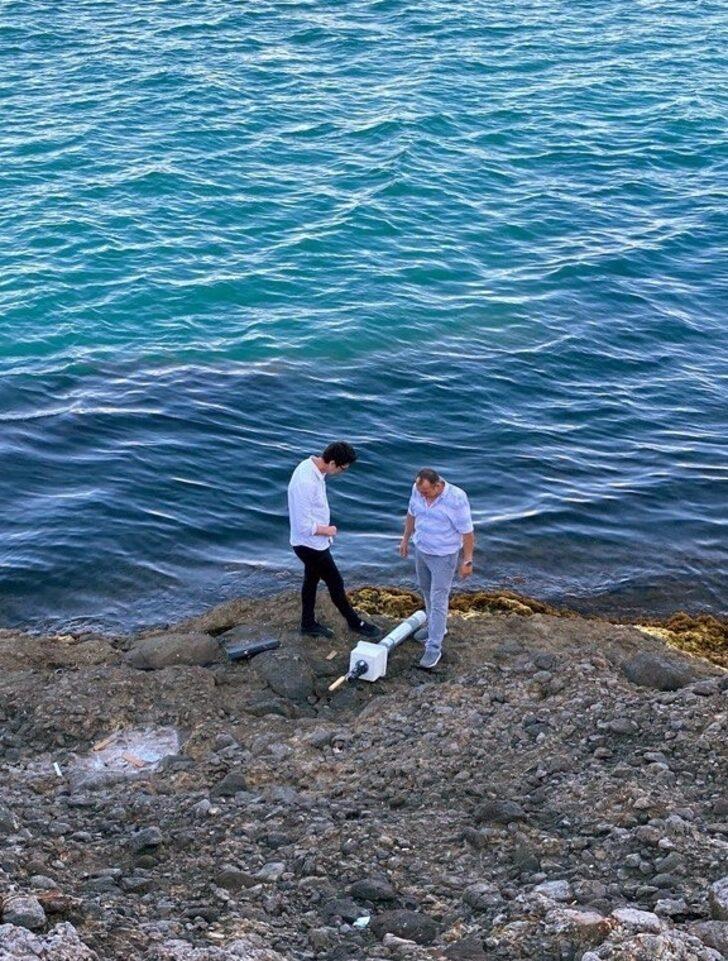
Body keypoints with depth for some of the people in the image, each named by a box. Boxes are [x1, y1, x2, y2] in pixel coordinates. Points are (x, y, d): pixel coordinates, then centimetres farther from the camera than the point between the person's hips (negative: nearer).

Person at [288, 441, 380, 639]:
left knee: (311, 580, 23)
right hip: (310, 545, -9)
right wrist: (327, 531, -15)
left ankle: (309, 624, 39)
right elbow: (303, 526, -31)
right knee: (335, 583, 8)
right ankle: (355, 622, 26)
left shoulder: (312, 467, -5)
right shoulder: (306, 482, -35)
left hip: (315, 542, 9)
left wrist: (325, 529, 13)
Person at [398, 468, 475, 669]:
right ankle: (435, 625, 47)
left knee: (438, 600, -3)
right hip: (421, 549, 6)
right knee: (426, 589, 24)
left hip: (443, 556, -6)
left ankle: (434, 648, 3)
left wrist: (467, 561, -16)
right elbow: (412, 514, 7)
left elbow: (467, 532, -21)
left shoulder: (456, 499, -30)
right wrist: (406, 539, 14)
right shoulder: (418, 489, -13)